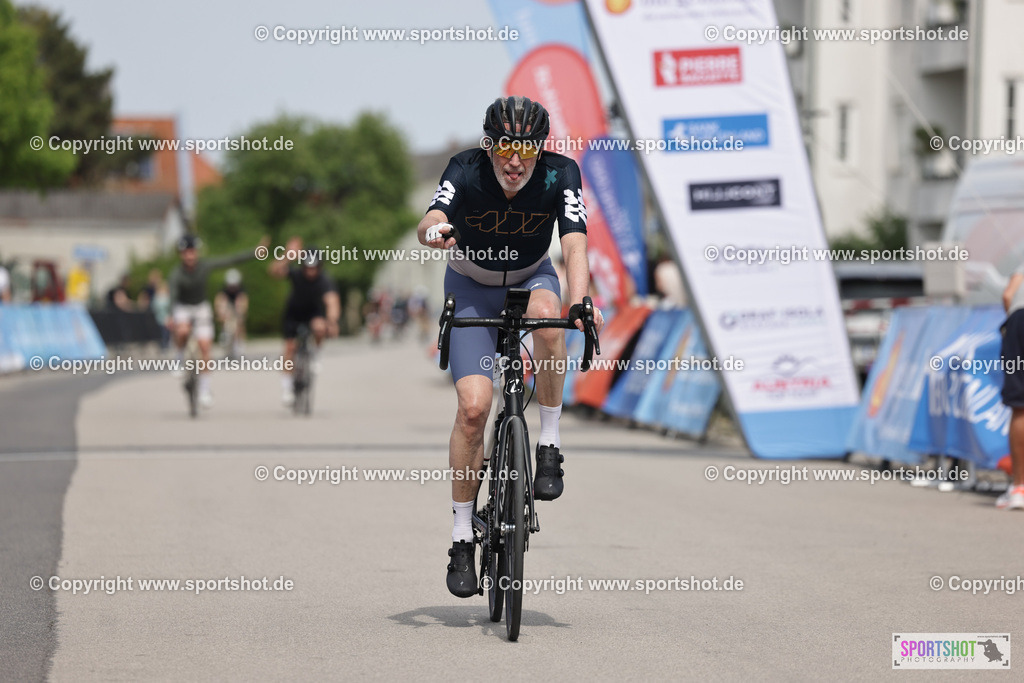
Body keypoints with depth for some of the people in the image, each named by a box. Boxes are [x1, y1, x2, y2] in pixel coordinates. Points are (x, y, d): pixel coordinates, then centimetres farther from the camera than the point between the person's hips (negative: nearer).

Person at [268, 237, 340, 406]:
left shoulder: (325, 281, -29)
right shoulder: (296, 274, -26)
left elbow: (332, 302, -45)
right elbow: (275, 271, -44)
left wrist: (332, 322, -63)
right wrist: (287, 255, -59)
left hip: (315, 312, -1)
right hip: (294, 311, 1)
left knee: (320, 328, -33)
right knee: (290, 347, -13)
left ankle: (313, 354, -4)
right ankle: (287, 383, 0)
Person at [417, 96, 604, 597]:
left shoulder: (560, 174, -24)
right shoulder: (466, 170, -26)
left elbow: (574, 243, -35)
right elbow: (430, 222, -43)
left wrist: (578, 301, -54)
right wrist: (434, 232, -68)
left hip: (531, 278, 1)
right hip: (471, 288, -1)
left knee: (546, 313, -37)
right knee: (474, 405, -18)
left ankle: (550, 444, -21)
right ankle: (462, 535, -4)